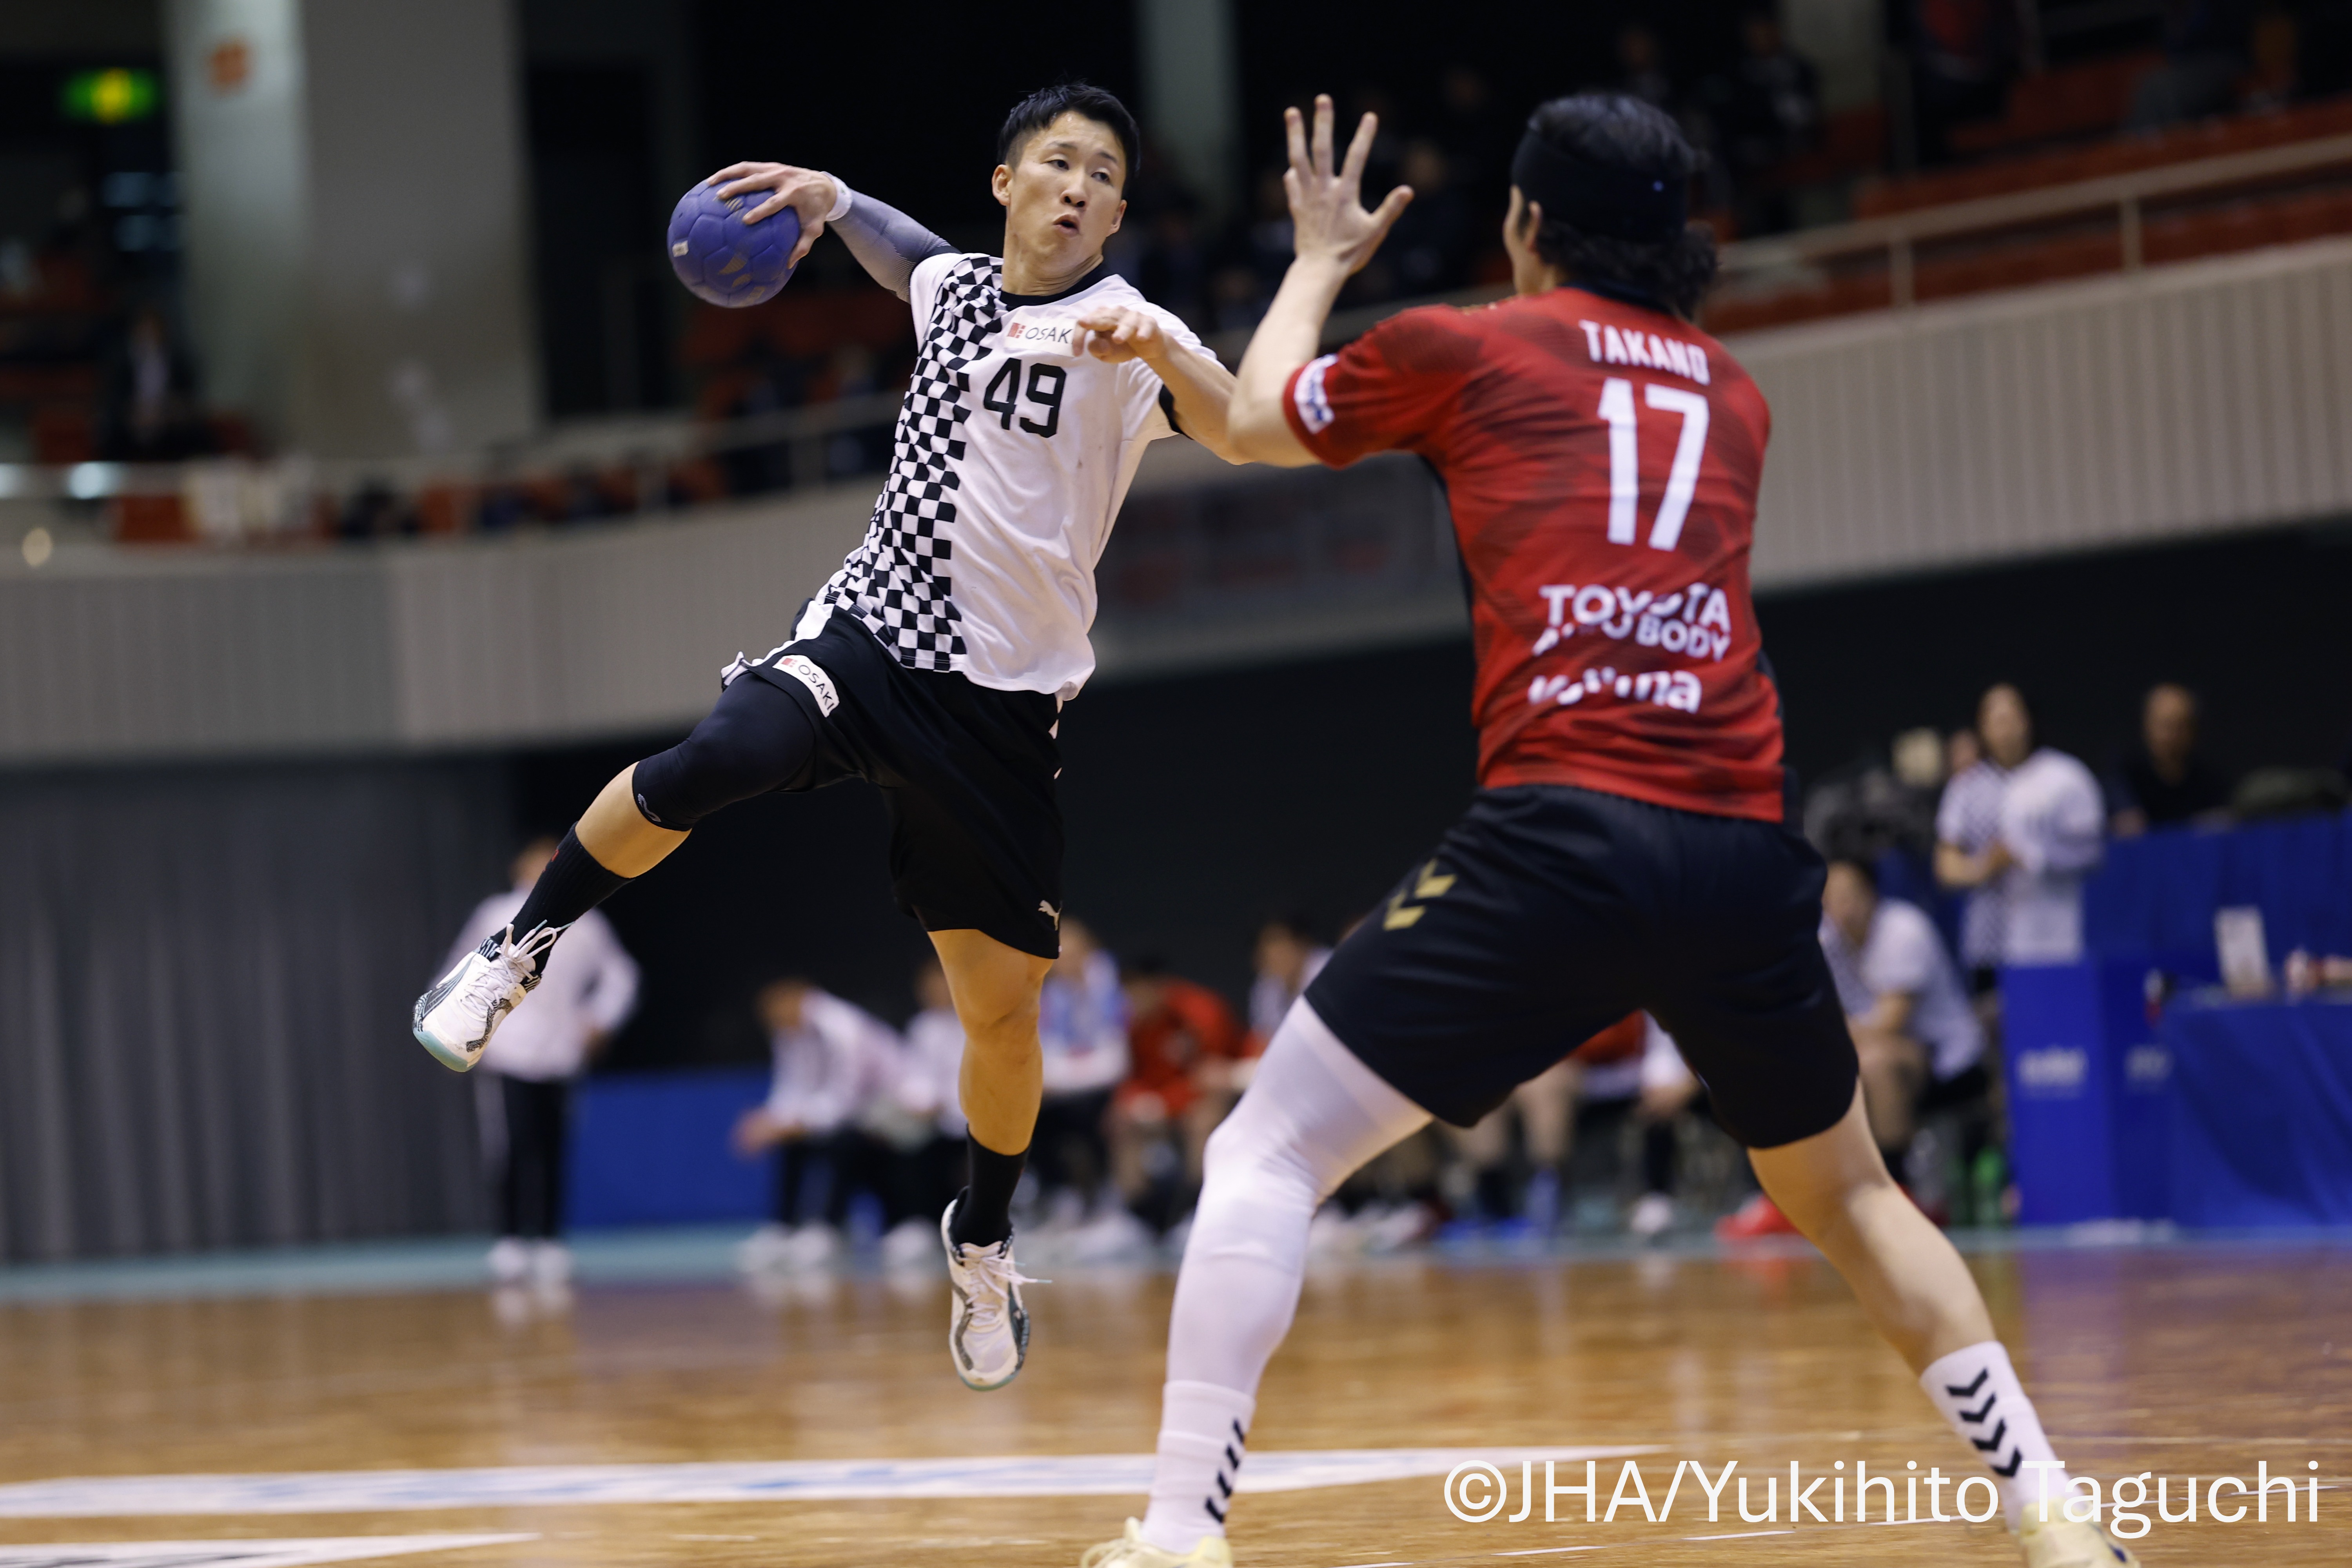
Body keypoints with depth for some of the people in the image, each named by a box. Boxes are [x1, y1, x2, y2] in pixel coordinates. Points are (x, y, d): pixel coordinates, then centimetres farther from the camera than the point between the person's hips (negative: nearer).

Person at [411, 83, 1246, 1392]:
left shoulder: (1125, 330, -10)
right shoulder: (952, 284, 6)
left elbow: (1238, 434, -32)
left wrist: (1155, 349, -50)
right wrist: (825, 196, 17)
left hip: (1004, 705, -2)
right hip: (868, 635, 2)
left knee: (1003, 1007, 3)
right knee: (702, 768, -29)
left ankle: (985, 1241, 29)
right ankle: (527, 949, -6)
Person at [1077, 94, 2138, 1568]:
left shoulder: (1462, 348, 11)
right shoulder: (1733, 395, 21)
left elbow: (1258, 422, 28)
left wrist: (1319, 260, 44)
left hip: (1559, 837, -4)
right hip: (1749, 851, 4)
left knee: (1266, 1155, 2)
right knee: (1847, 1191, 25)